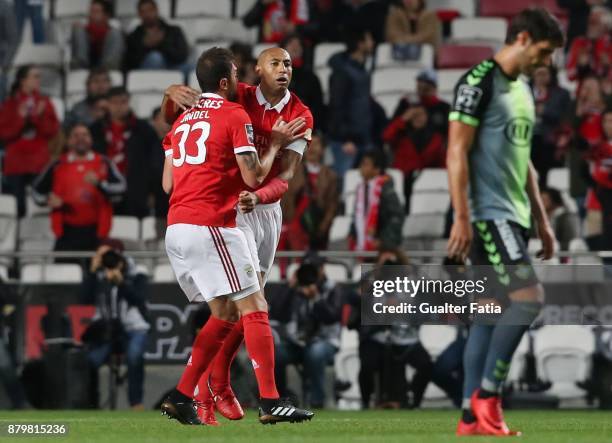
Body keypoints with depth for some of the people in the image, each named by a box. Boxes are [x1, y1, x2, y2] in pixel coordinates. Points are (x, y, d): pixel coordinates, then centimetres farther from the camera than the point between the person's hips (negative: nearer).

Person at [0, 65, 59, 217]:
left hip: (39, 164, 1)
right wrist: (20, 118, -12)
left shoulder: (44, 103, 9)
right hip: (15, 164, -1)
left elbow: (53, 130, 3)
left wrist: (40, 116, -11)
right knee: (17, 208, -8)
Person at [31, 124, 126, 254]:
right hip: (67, 232, 0)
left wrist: (99, 183, -23)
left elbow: (120, 186, -6)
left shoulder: (103, 163, 6)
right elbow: (37, 190, 17)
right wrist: (48, 200, -4)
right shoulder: (58, 166, 8)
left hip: (95, 232, 0)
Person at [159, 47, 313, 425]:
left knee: (224, 315, 16)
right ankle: (270, 402, -13)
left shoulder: (183, 120, 18)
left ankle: (181, 397, 9)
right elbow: (253, 177, -7)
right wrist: (276, 143, 8)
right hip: (211, 226, -8)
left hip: (175, 230, 8)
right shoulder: (234, 115, -4)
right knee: (255, 309, -5)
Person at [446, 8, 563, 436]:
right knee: (529, 296, -18)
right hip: (487, 213, -9)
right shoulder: (479, 82, -10)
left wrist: (541, 219, 23)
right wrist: (462, 218, -19)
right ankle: (487, 394, -9)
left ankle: (472, 418, 7)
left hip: (514, 216, 9)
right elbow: (457, 152, -14)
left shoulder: (524, 90, 18)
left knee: (491, 313, 6)